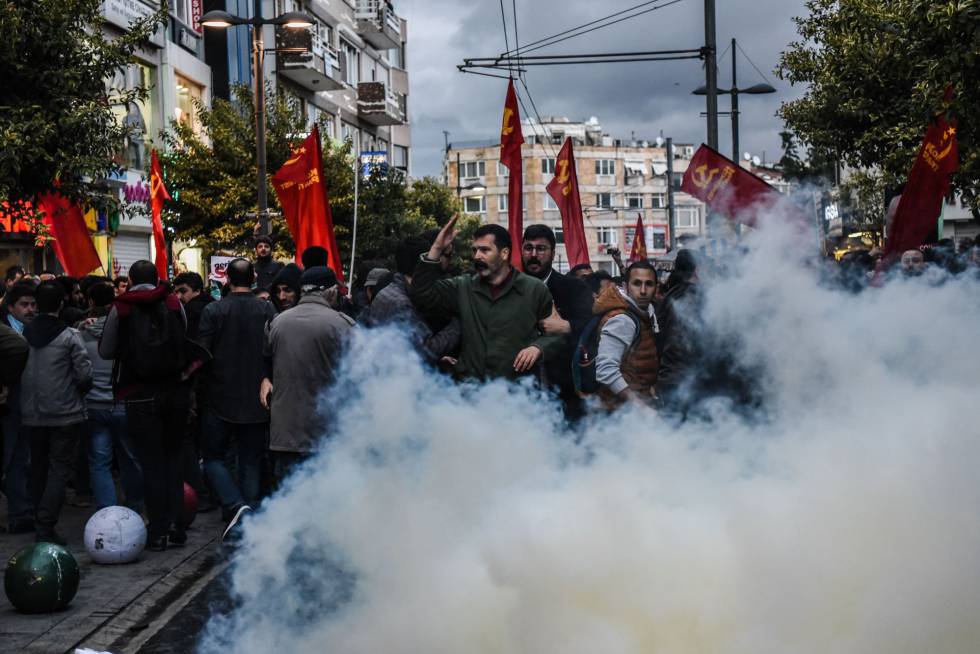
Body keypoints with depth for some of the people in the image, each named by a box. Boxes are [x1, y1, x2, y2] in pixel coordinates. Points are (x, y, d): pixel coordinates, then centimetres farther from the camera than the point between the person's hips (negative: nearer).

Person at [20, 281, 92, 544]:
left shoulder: (23, 334, 0)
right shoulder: (69, 336, -12)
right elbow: (84, 374, -13)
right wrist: (78, 392, 7)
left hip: (32, 413, 5)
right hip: (65, 413, -4)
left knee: (38, 467, 15)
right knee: (60, 468, -1)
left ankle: (40, 522, 20)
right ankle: (46, 525, -10)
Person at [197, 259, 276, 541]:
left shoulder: (213, 311, -8)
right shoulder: (267, 311, -3)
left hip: (221, 400, -2)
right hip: (256, 401, 2)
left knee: (214, 459, 11)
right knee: (250, 464, 11)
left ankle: (236, 506, -11)